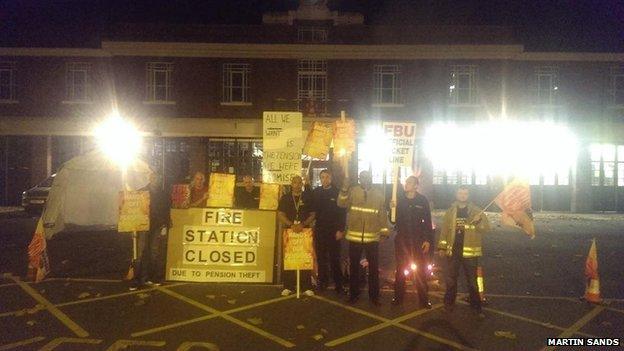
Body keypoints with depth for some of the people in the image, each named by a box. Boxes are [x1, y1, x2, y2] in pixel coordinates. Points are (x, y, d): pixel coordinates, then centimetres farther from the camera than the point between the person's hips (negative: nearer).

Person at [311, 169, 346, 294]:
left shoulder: (337, 192, -3)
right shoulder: (316, 192, 9)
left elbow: (342, 212, -6)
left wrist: (341, 230, -11)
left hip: (333, 231, -3)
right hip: (319, 230, 4)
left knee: (334, 258, 0)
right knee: (321, 257, 8)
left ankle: (338, 284, 7)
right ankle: (322, 282, 18)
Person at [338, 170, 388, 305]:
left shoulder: (378, 194, 5)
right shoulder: (353, 191, 1)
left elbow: (383, 213, 9)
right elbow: (342, 204, -13)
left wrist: (384, 229, 3)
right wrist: (344, 190, -26)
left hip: (373, 237, 1)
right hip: (354, 236, 0)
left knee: (374, 267, 7)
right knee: (354, 266, 10)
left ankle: (374, 295, 20)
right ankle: (353, 294, 23)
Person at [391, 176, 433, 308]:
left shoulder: (423, 200, -6)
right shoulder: (399, 198, -1)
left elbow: (428, 221, -3)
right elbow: (393, 219, 2)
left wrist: (428, 240, -7)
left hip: (418, 240, -2)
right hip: (401, 239, 2)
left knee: (420, 270, 5)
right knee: (400, 269, 11)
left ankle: (424, 299, 15)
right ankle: (398, 297, 22)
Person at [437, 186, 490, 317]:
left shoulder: (476, 211, 0)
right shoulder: (450, 211, 7)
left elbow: (486, 228, -7)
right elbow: (444, 230, 10)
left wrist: (479, 221, -27)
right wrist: (442, 247, 6)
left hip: (469, 252, -2)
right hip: (452, 251, 2)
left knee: (472, 281, 5)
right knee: (450, 280, 11)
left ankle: (476, 307, 14)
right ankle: (449, 304, 23)